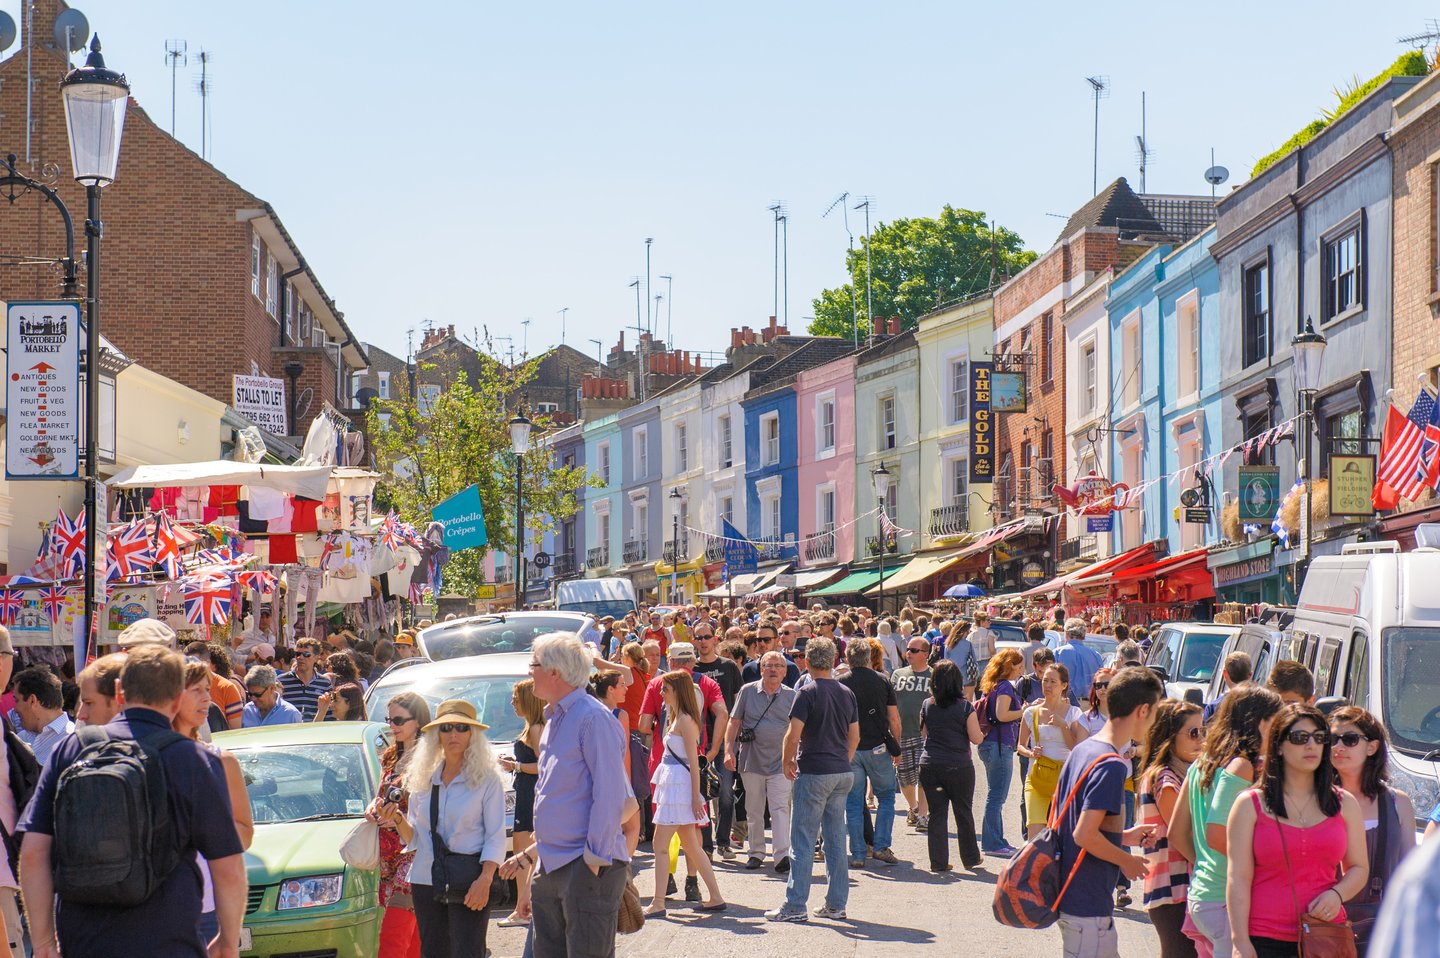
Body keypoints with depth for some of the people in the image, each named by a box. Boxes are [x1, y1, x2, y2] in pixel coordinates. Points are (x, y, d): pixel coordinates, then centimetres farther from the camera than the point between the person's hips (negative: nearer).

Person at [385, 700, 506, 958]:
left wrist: (484, 880, -18)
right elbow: (413, 838, 16)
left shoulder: (486, 779, -1)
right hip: (425, 880, 5)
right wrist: (399, 820, -5)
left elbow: (496, 837, -5)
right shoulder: (423, 779, 12)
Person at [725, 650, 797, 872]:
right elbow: (734, 723, 5)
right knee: (754, 810, 10)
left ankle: (783, 855, -16)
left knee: (780, 808, -10)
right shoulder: (748, 691, 3)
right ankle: (756, 853, 21)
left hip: (779, 762, -1)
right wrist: (729, 750, -4)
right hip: (751, 760, 1)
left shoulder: (791, 696, 4)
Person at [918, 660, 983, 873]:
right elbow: (976, 738, -7)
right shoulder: (965, 707, -8)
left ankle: (938, 862, 6)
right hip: (959, 766, -2)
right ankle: (971, 859, 21)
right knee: (964, 813, 11)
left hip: (929, 765, 2)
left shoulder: (927, 705, 1)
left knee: (937, 814, 8)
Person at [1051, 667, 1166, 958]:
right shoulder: (1111, 766, -21)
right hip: (1087, 907, -10)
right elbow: (1084, 835, -26)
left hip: (1069, 896, 10)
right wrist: (1127, 861, -11)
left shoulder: (1082, 750, 9)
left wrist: (1124, 836, 17)